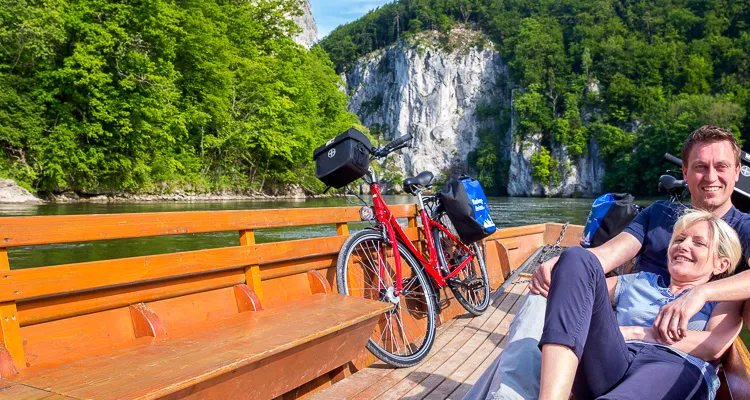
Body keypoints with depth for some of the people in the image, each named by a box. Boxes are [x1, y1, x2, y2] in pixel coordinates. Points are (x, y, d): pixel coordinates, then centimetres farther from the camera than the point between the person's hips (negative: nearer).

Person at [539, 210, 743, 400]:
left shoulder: (724, 298, 25)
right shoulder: (638, 282, 33)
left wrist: (634, 332, 1)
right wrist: (553, 281, 2)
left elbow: (714, 346, 3)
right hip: (607, 364, 3)